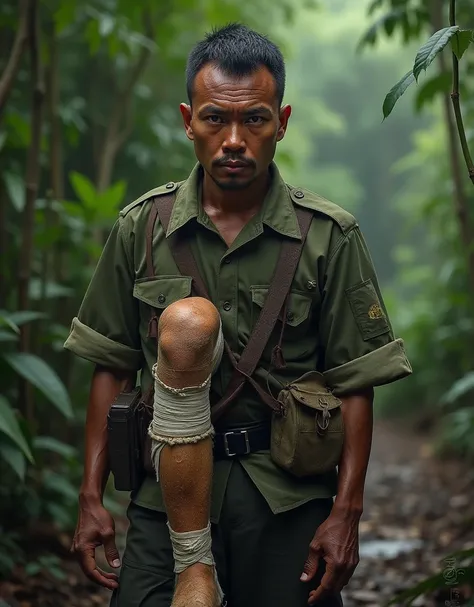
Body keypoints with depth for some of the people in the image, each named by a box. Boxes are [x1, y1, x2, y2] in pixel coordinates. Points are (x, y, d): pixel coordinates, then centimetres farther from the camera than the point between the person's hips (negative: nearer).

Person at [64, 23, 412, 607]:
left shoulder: (330, 236, 0)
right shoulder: (142, 226, 5)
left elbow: (354, 386, 0)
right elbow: (111, 369, 8)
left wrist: (346, 513, -5)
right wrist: (91, 497, 3)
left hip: (289, 495, -1)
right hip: (172, 483, 2)